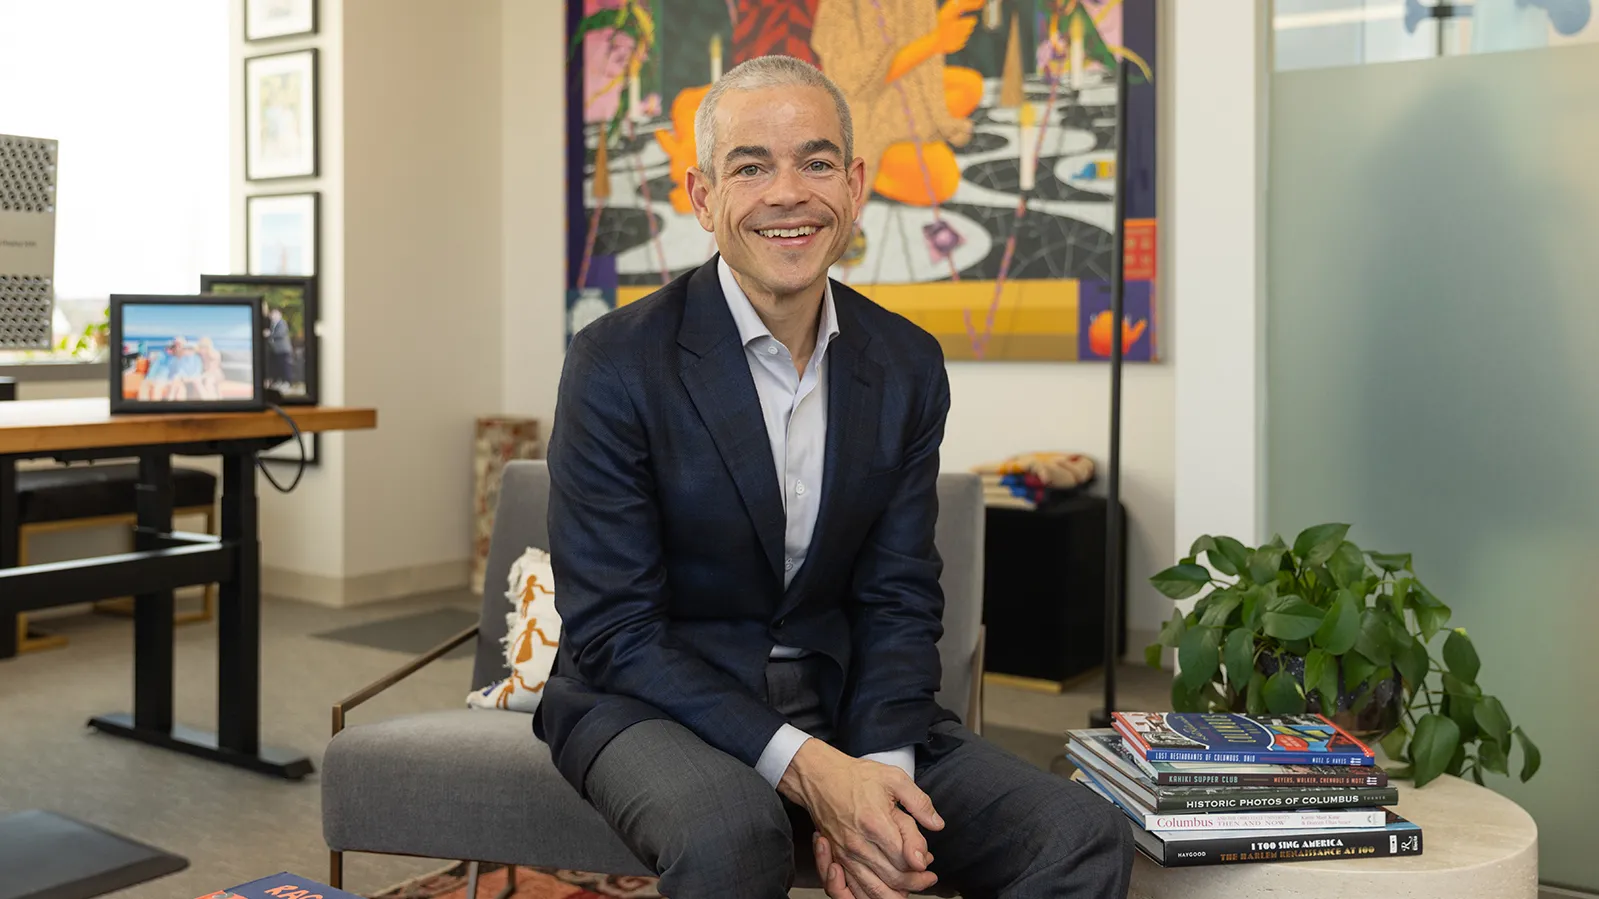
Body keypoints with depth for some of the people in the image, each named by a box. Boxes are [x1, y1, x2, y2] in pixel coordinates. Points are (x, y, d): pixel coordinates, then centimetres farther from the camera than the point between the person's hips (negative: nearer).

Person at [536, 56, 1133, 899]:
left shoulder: (908, 364, 1)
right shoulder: (617, 361, -13)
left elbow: (899, 600, 2)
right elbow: (613, 630, -14)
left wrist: (876, 770, -17)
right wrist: (805, 767, -23)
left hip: (839, 700, 4)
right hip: (657, 703, -3)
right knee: (729, 830, -36)